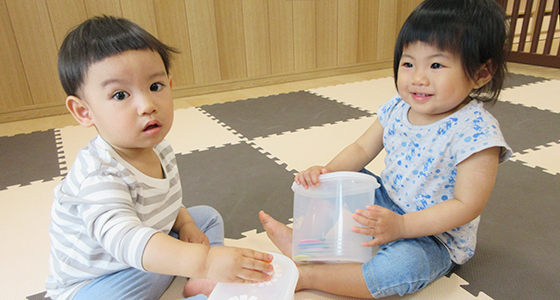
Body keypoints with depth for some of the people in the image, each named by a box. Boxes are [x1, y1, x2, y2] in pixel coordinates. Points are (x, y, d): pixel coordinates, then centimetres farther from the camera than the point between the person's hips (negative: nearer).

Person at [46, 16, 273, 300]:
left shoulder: (158, 149, -7)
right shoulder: (99, 173, -34)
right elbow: (123, 238, -50)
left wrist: (184, 222, -8)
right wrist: (203, 260, -62)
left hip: (153, 256, 8)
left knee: (208, 216, 13)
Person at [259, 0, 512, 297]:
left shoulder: (476, 131, -26)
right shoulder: (397, 109, -6)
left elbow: (467, 205, -26)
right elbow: (361, 149, 1)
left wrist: (400, 226, -34)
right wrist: (326, 171, -18)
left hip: (434, 233, -6)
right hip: (386, 202, 7)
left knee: (403, 265, -35)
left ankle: (306, 275, -22)